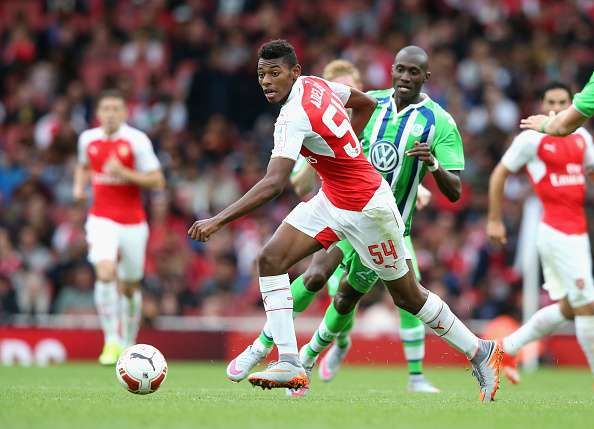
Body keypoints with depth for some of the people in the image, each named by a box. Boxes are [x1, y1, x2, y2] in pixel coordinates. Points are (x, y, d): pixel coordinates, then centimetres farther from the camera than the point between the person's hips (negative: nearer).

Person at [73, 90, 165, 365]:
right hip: (102, 219, 1)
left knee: (129, 287, 9)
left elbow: (157, 181, -8)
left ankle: (128, 345, 28)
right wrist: (79, 185, 5)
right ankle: (111, 341, -21)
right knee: (105, 274, -23)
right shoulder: (87, 139, 4)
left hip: (133, 222, -1)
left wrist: (123, 173, -21)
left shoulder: (137, 140, -8)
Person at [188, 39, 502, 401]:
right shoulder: (316, 84, -2)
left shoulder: (295, 117, -28)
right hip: (332, 199, 9)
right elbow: (367, 104, 15)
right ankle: (290, 364, -11)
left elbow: (274, 184, -37)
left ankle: (482, 353, 24)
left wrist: (218, 221, -40)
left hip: (367, 208, -9)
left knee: (407, 296, 6)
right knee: (271, 259, -8)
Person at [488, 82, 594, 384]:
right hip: (556, 232, -8)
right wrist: (494, 220, 0)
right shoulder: (531, 139, -6)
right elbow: (499, 175, 1)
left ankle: (507, 348, 27)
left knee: (566, 308, 13)